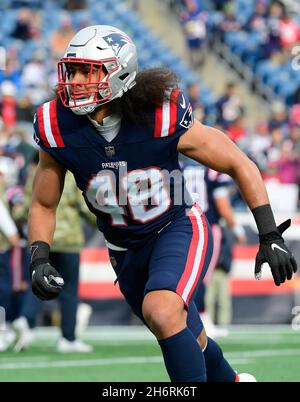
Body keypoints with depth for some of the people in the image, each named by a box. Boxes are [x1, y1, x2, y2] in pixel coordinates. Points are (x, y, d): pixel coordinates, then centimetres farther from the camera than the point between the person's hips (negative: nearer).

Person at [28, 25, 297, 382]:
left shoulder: (162, 118, -25)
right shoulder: (58, 130, -16)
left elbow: (240, 165, -13)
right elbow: (43, 206, 0)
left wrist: (270, 236, -16)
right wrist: (38, 260, -17)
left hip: (178, 230, -4)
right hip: (127, 252, 4)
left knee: (161, 312, -34)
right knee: (191, 344, 20)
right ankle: (229, 379, 49)